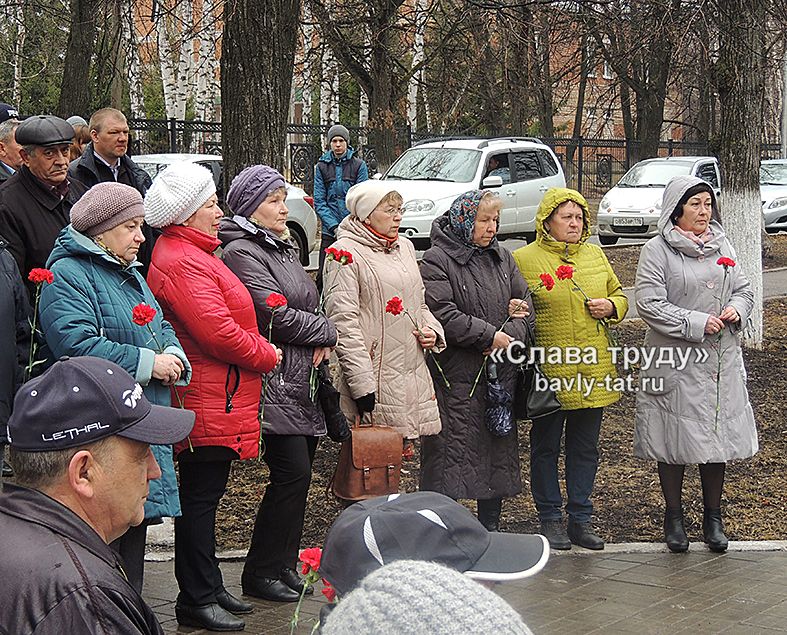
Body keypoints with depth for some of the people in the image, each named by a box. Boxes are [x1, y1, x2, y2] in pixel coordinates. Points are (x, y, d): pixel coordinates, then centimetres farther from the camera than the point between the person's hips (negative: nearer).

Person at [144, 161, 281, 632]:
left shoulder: (193, 254, 17)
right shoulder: (183, 263, -18)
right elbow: (217, 332, -25)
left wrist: (260, 349, 10)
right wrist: (266, 356, -10)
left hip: (218, 399, 11)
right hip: (210, 403, -11)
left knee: (205, 495, 17)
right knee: (201, 497, -3)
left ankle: (209, 587, 27)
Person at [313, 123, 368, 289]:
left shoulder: (358, 165, 3)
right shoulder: (322, 166, 7)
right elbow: (319, 201, 2)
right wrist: (333, 226, -10)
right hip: (330, 231, 1)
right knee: (324, 274, -3)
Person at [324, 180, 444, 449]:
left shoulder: (404, 247, 17)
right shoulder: (346, 253, -9)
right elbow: (343, 321, -14)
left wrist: (431, 330, 6)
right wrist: (362, 384, -19)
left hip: (413, 372, 8)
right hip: (376, 375, -7)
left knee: (401, 449, 10)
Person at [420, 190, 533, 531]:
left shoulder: (502, 257, 14)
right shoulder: (437, 260, -6)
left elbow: (525, 307, 10)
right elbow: (443, 315, -16)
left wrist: (510, 337, -10)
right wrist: (490, 336, -16)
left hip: (501, 371, 6)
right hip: (456, 373, -6)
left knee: (499, 443, 11)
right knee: (454, 447, -5)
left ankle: (490, 524, 22)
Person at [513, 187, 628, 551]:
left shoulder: (595, 254, 12)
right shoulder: (524, 259, -3)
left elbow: (619, 295, 21)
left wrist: (611, 307, 0)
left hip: (593, 371, 5)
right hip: (549, 371, -4)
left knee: (585, 446, 11)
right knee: (546, 446, 6)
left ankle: (581, 520, 21)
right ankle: (550, 518, 17)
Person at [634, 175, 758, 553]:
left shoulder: (722, 246, 11)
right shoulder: (657, 250, -6)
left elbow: (743, 289, 17)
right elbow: (649, 303, -13)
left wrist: (736, 309, -6)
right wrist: (696, 323, -18)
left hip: (721, 361, 5)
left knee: (718, 436, 9)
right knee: (675, 437, 2)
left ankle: (713, 516, 22)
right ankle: (673, 517, 17)